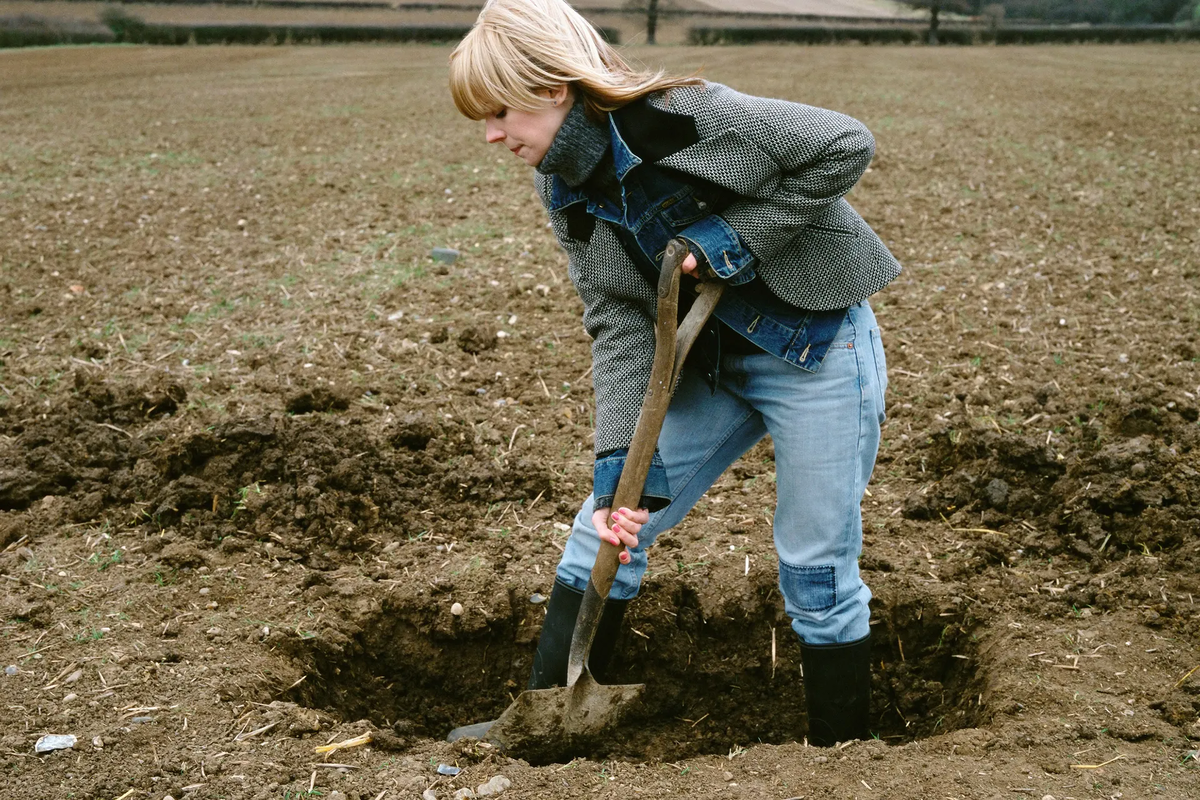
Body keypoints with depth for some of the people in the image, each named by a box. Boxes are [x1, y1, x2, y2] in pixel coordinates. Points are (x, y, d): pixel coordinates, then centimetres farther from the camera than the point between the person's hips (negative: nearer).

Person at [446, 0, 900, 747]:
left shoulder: (689, 116, -24)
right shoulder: (569, 188, -3)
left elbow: (847, 145, -20)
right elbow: (620, 322, -8)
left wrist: (741, 235, -24)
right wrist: (621, 458, -18)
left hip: (816, 354, -6)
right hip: (713, 359, 7)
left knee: (817, 571, 1)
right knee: (608, 528, 5)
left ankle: (843, 757, 23)